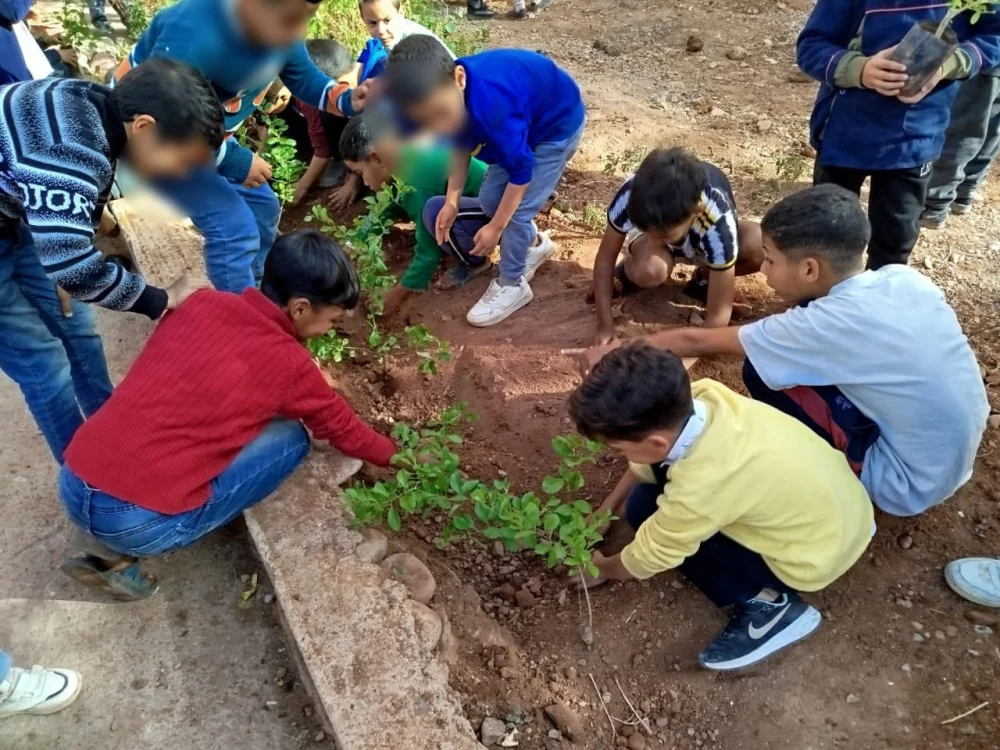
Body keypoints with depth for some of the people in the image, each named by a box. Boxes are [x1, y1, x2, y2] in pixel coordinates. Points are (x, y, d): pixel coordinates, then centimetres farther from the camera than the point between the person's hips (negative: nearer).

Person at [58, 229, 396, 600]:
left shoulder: (201, 304, 6)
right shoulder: (287, 363, -8)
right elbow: (340, 425, 9)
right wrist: (390, 454, 27)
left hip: (72, 487, 7)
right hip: (137, 524, -6)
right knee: (291, 437, 3)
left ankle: (119, 541, 16)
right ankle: (127, 556, 7)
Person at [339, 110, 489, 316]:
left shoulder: (418, 182, -27)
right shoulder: (406, 158, 0)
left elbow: (429, 251, -21)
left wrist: (399, 293, -9)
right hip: (481, 205, 9)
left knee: (434, 210, -33)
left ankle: (475, 263, -5)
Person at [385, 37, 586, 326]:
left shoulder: (491, 105, -42)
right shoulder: (450, 95, -19)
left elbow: (521, 169, -29)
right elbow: (462, 145, 0)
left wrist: (496, 227, -20)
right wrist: (452, 201, -8)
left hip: (558, 125, -7)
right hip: (526, 120, 7)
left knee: (516, 210, -9)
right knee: (490, 198, 8)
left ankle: (512, 286, 12)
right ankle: (535, 245, 33)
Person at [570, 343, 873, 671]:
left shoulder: (699, 488, -34)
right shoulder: (702, 396, -17)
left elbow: (648, 557, -14)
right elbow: (651, 461, 4)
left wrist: (601, 568, 6)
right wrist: (605, 510, 11)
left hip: (819, 551, -7)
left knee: (646, 510, -10)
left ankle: (766, 603, -3)